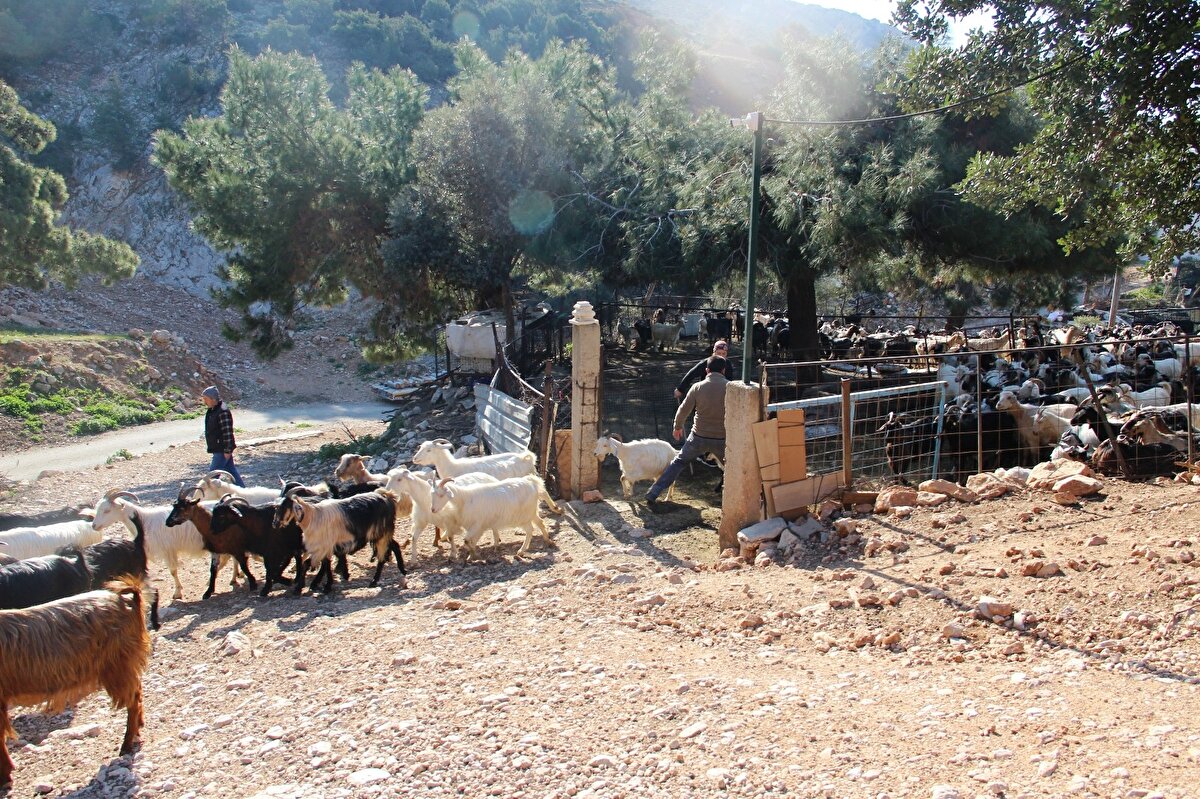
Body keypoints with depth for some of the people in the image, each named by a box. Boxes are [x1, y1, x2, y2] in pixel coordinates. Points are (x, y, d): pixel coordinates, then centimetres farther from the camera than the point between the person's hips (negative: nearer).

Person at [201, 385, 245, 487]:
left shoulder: (223, 412, -22)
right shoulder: (212, 410, 10)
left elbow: (227, 432, -24)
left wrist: (227, 450, -23)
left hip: (222, 450, -10)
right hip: (217, 448, 10)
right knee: (231, 470, 15)